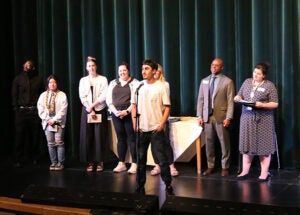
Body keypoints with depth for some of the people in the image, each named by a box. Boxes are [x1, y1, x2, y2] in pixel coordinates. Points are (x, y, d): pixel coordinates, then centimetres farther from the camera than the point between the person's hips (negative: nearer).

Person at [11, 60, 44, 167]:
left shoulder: (38, 79, 10)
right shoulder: (18, 79, 10)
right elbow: (14, 95, 8)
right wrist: (16, 108, -1)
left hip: (35, 111, 1)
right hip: (21, 110, 0)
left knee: (35, 135, 2)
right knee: (20, 135, -3)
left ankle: (34, 157, 13)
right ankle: (19, 159, 5)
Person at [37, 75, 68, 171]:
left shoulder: (62, 95, 0)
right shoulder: (43, 95, 10)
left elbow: (63, 110, -7)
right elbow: (40, 110, 5)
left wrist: (54, 120, -12)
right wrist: (48, 119, -7)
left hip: (58, 123, -3)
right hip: (47, 123, 3)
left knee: (59, 142, -6)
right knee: (50, 144, 4)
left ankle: (60, 163, 2)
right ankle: (53, 162, 11)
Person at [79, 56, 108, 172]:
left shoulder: (103, 79, 5)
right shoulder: (83, 80, 11)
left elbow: (104, 96, -4)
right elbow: (82, 97, 2)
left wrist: (92, 105, -12)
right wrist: (90, 110, -8)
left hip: (100, 110, -2)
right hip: (86, 111, 2)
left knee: (99, 136, -4)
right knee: (87, 136, -1)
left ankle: (99, 162, 2)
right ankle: (90, 162, 5)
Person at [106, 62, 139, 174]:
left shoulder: (135, 83, 1)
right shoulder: (113, 83, 13)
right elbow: (108, 99, 8)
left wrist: (127, 111, -15)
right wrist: (115, 111, -7)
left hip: (130, 114, -4)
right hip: (116, 114, 4)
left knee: (132, 138, -4)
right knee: (120, 138, 7)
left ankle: (134, 164, 0)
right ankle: (121, 163, 13)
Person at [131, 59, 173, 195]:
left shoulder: (160, 86, -5)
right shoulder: (139, 86, 6)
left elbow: (167, 107, -5)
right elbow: (134, 105, 12)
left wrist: (162, 124, -12)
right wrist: (134, 123, 5)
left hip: (156, 129, -4)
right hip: (141, 129, 4)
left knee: (162, 158, -1)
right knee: (141, 158, 10)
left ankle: (168, 184, 9)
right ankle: (140, 185, 19)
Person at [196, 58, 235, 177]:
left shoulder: (227, 81, 0)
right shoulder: (204, 81, 12)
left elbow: (230, 101, -4)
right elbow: (200, 99, 12)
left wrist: (228, 118, -11)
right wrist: (200, 116, 5)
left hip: (221, 117, -3)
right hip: (207, 116, 3)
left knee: (224, 142, 1)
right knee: (209, 142, 7)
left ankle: (225, 167, 12)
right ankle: (210, 166, 18)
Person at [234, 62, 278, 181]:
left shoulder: (269, 85, -2)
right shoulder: (247, 82, 11)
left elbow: (275, 104, -4)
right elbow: (239, 95, 19)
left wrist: (261, 105, -19)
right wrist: (238, 97, -4)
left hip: (263, 119, -4)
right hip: (247, 118, 4)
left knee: (263, 145, 0)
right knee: (247, 144, 7)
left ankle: (264, 173, 9)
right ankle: (245, 170, 15)